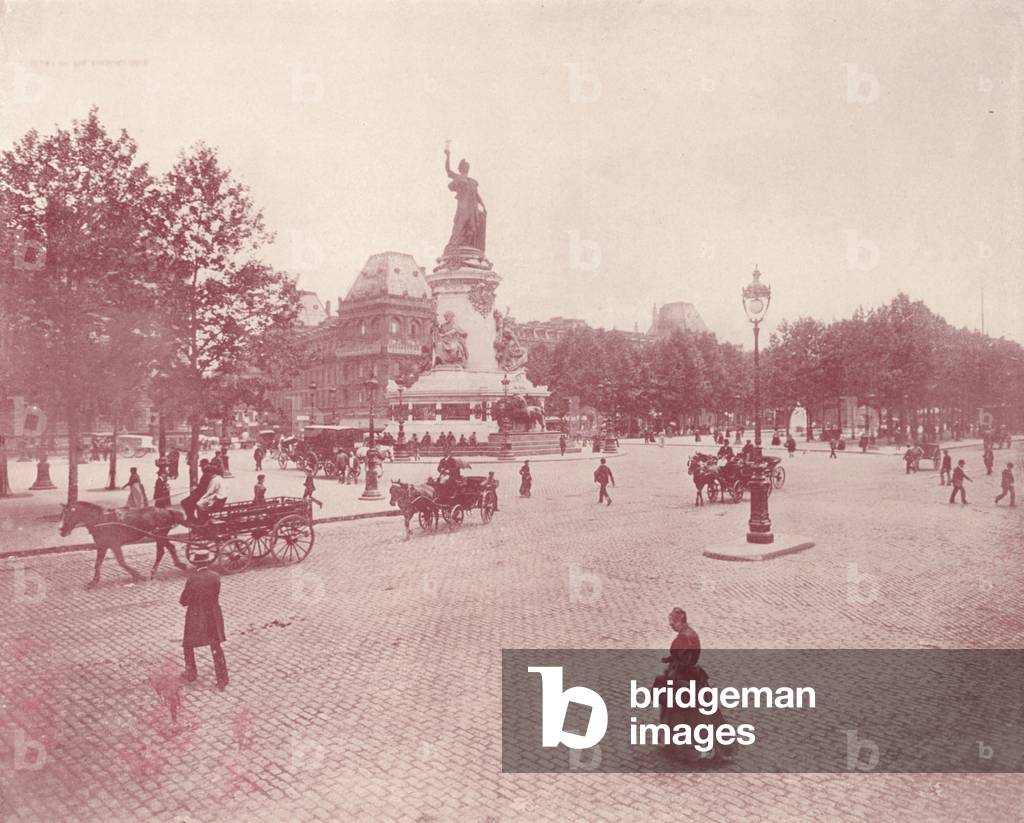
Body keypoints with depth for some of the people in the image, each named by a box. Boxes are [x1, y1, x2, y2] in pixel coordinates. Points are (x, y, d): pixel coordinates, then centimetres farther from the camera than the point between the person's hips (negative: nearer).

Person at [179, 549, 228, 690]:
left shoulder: (192, 578, -20)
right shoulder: (215, 576, -11)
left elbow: (183, 601, -12)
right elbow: (215, 596, 2)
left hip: (195, 618, -3)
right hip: (213, 616, 3)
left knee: (188, 646, 23)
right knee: (216, 649, 14)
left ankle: (191, 675, 35)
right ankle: (222, 681, 14)